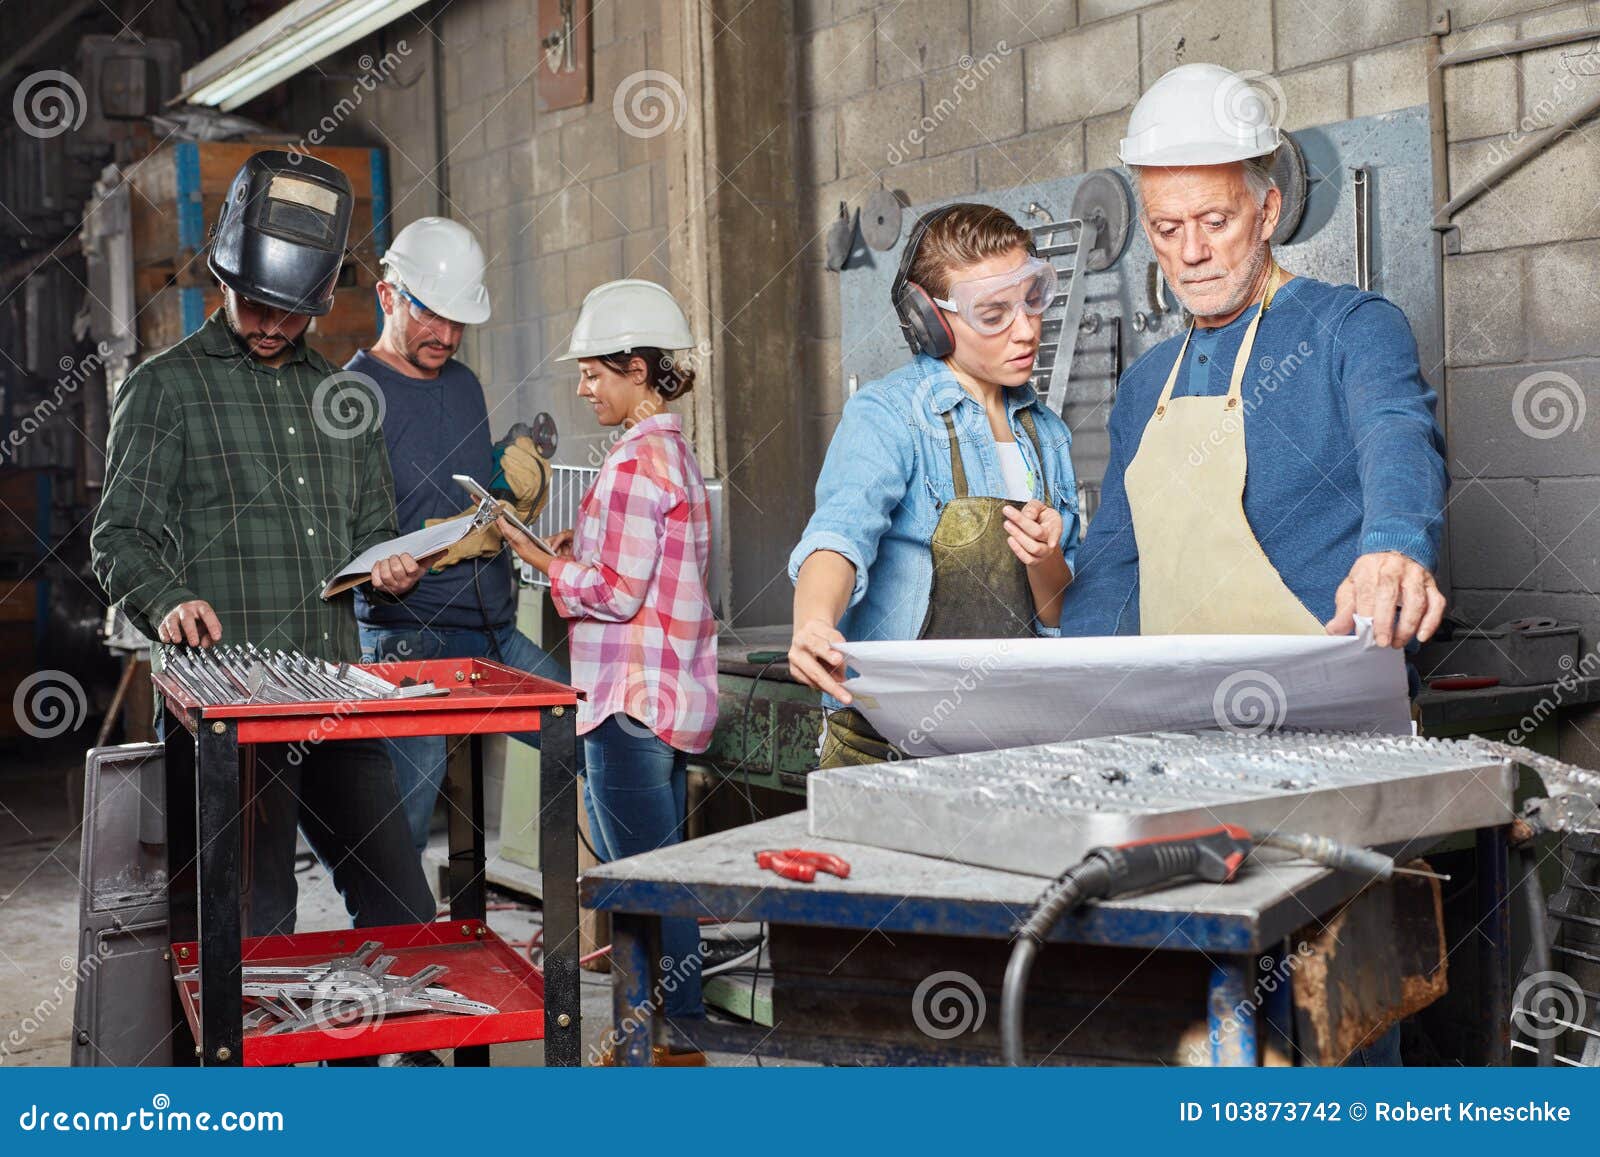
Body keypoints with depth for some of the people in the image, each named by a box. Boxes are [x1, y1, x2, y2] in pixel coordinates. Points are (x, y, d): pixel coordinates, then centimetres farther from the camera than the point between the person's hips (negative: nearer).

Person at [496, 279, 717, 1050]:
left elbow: (617, 593, -18)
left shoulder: (636, 460, -16)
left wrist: (540, 558, -7)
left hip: (632, 700, -10)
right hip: (667, 696, 10)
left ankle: (675, 1042, 4)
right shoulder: (676, 452, 15)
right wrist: (582, 551, 12)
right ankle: (677, 1027, 26)